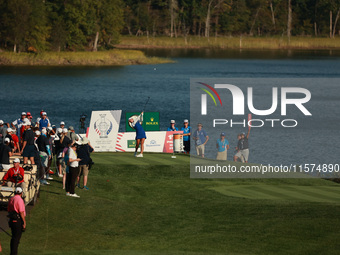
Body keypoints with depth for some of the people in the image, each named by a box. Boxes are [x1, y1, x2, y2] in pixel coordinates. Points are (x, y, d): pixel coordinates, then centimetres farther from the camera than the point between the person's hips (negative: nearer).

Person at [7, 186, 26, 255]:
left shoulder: (11, 199, 11)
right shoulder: (19, 200, -15)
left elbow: (9, 210, 17)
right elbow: (21, 212, -18)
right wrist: (24, 222, -14)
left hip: (12, 220, 8)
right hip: (18, 220, -8)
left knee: (14, 237, 15)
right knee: (17, 237, -4)